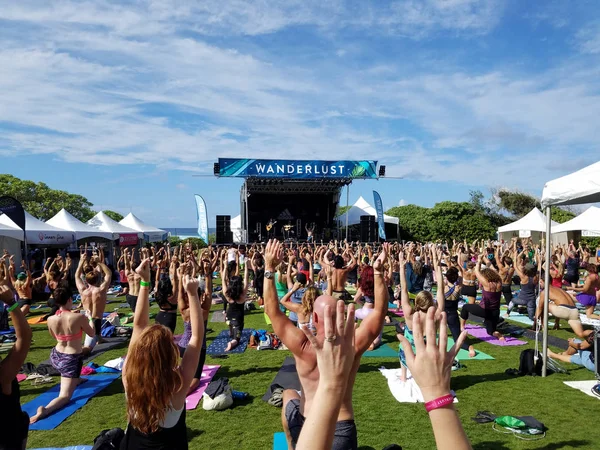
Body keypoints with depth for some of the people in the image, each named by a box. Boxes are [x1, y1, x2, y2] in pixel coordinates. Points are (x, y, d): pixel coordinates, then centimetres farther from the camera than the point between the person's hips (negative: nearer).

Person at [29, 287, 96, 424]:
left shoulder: (50, 319, -9)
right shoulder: (79, 317, -22)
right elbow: (92, 334, -4)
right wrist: (91, 320, 15)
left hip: (55, 356, 6)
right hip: (72, 359, -6)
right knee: (65, 396, -3)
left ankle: (76, 380, 57)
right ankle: (45, 410, -31)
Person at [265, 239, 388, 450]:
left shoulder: (304, 348, -20)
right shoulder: (352, 347, -16)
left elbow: (272, 310, -15)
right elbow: (380, 311, -9)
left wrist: (269, 269, -16)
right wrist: (379, 272, -12)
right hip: (343, 431, 1)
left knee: (288, 394, 31)